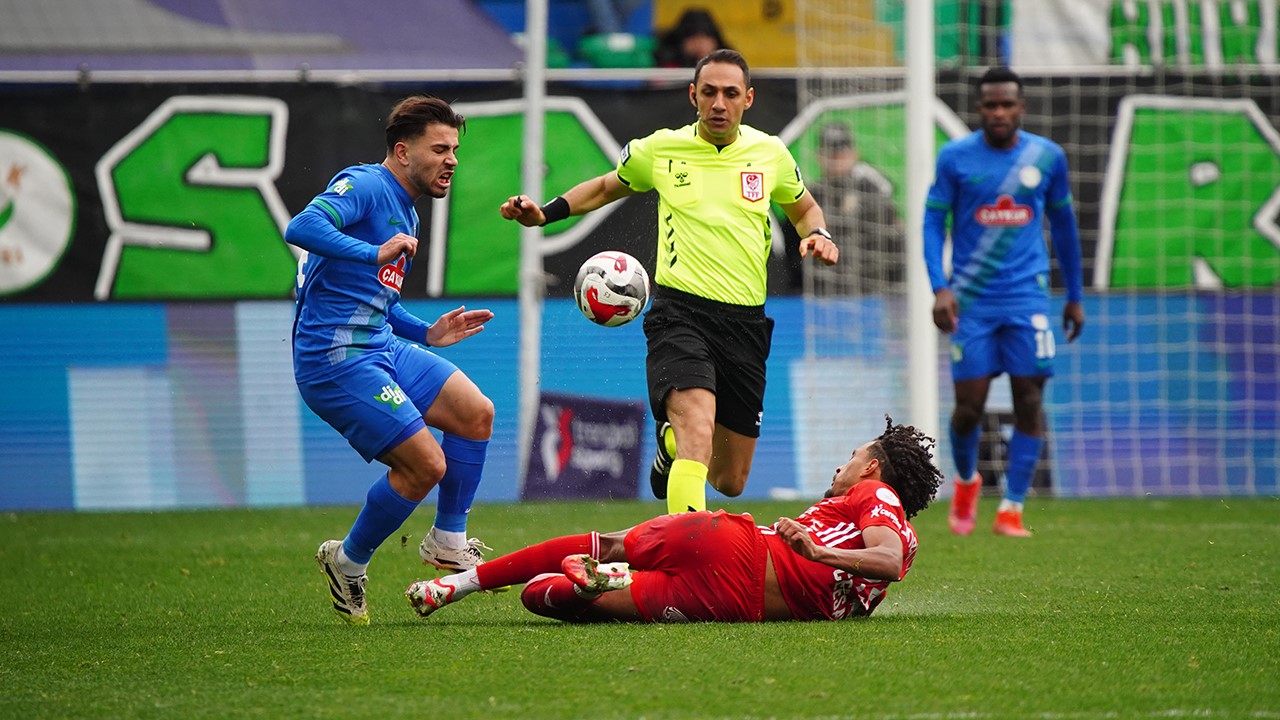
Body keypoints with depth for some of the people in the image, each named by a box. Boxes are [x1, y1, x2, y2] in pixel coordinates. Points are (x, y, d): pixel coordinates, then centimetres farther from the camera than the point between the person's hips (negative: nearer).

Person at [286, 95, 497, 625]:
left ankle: (448, 542, 15)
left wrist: (428, 335, 19)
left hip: (383, 345, 10)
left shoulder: (406, 216, 20)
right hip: (335, 358, -10)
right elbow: (301, 228, -29)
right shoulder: (365, 187, -11)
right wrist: (376, 253, -31)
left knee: (476, 413, 1)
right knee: (426, 464, -13)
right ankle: (348, 563, 8)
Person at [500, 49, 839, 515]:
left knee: (731, 482, 12)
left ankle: (671, 441, 46)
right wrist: (545, 212, 9)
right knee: (698, 434, -31)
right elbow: (608, 186, 23)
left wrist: (818, 234, 3)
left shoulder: (770, 153, 7)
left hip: (746, 321, 3)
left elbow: (803, 207, 26)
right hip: (680, 312, -3)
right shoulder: (660, 150, 3)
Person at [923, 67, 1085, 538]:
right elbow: (933, 222, 0)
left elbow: (1063, 224, 15)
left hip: (1027, 297, 1)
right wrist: (940, 287, -13)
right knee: (969, 405, -2)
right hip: (971, 300, -1)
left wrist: (1075, 296, 19)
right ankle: (966, 480, 28)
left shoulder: (1048, 157, 4)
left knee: (1029, 401, -7)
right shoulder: (955, 157, -1)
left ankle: (1011, 510, -1)